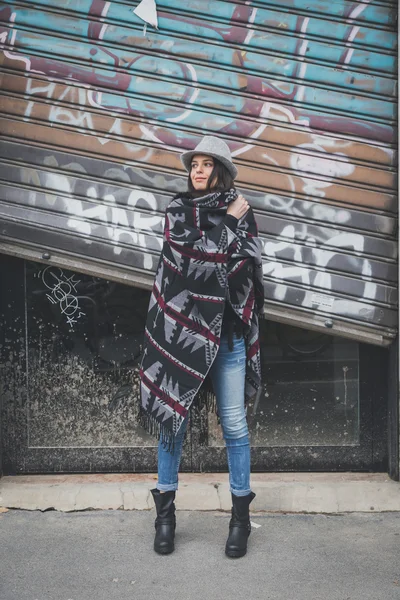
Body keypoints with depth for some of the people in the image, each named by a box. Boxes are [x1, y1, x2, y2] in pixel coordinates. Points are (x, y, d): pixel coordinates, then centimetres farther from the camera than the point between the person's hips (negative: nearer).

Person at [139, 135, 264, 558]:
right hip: (180, 328, 0)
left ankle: (241, 516, 13)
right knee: (172, 414, 3)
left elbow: (247, 261, -3)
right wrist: (230, 222, -4)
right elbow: (203, 249, -7)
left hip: (228, 330, 0)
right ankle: (165, 511, 17)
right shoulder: (177, 210, 8)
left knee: (233, 423, 1)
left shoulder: (240, 210, 8)